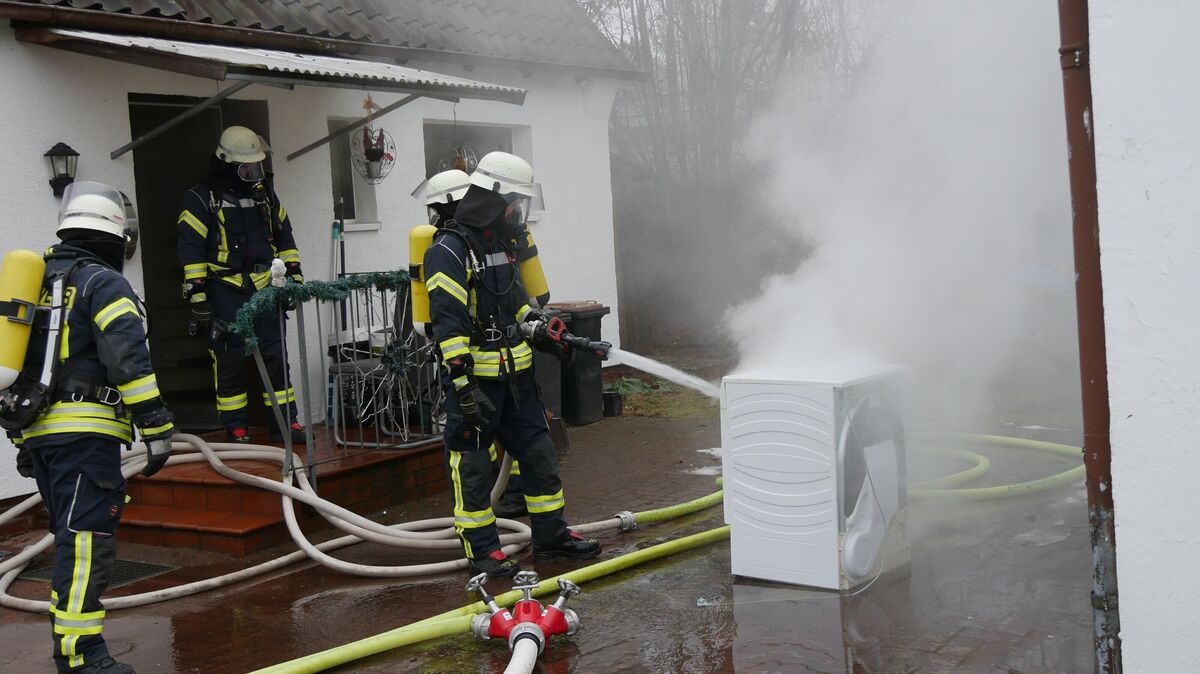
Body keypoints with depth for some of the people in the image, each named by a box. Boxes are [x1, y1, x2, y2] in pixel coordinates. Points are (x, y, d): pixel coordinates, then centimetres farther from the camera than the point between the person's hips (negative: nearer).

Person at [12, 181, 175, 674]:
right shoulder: (103, 283, -5)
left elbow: (20, 358, 23)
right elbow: (129, 358, -16)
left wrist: (22, 438, 27)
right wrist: (156, 428, -15)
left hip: (36, 432, 8)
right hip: (86, 432, -8)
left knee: (73, 539, 16)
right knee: (87, 540, -11)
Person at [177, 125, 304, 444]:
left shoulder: (264, 194, 13)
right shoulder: (201, 199, -5)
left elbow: (284, 237, 21)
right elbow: (191, 251, -9)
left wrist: (294, 275, 15)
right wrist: (197, 296, -13)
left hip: (264, 288, 5)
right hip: (225, 292, -5)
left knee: (276, 355, 6)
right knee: (230, 361, 0)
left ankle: (285, 421, 14)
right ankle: (236, 430, 9)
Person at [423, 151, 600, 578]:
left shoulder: (502, 245, 14)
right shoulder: (449, 251, -16)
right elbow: (449, 324, -22)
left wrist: (538, 323, 14)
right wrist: (464, 387, -25)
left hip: (515, 375, 9)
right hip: (474, 379, -9)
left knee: (539, 454, 13)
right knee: (473, 467, 3)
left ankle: (552, 536, 25)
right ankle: (481, 551, 13)